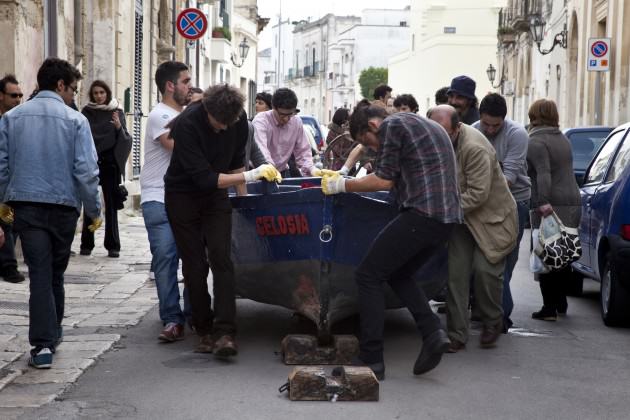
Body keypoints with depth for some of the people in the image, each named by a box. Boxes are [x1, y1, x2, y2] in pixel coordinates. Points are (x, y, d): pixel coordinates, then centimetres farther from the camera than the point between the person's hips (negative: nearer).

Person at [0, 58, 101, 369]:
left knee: (39, 273, 0)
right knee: (56, 273, 16)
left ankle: (43, 344, -10)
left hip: (26, 205, 1)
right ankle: (52, 334, 29)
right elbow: (86, 169, -9)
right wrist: (94, 209, 0)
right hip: (63, 205, -1)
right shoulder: (75, 120, -6)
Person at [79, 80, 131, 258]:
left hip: (110, 163, -1)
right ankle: (86, 245, 9)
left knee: (111, 205, -1)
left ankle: (113, 245, 2)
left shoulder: (116, 112, 4)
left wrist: (119, 127, -22)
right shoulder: (86, 112, 6)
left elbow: (125, 139, -3)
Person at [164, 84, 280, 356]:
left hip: (216, 196, 3)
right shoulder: (187, 124, -27)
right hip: (183, 198, -3)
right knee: (194, 266, -1)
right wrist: (250, 176, -32)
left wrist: (242, 196, 9)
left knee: (222, 260, -12)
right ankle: (204, 331, 11)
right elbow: (204, 178, -29)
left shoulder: (238, 119, -12)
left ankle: (224, 333, -18)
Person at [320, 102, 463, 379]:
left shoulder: (391, 125, 0)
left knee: (368, 274, -2)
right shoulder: (427, 125, 27)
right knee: (399, 274, 22)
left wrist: (343, 185, 4)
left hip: (422, 213, -9)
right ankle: (433, 333, 4)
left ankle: (371, 359, -4)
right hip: (448, 216, 9)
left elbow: (384, 181, -6)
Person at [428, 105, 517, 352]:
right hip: (460, 215, 6)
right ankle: (457, 335, 3)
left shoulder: (475, 148, -28)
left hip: (490, 214, -6)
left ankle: (492, 324, 16)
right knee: (456, 273, -1)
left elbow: (479, 193, -28)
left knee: (485, 269, -11)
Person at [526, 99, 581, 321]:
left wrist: (543, 202, -30)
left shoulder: (536, 142, -8)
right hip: (573, 202, 7)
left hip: (549, 206, -7)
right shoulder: (563, 139, 17)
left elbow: (544, 173, -22)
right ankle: (561, 304, 23)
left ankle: (549, 308, -3)